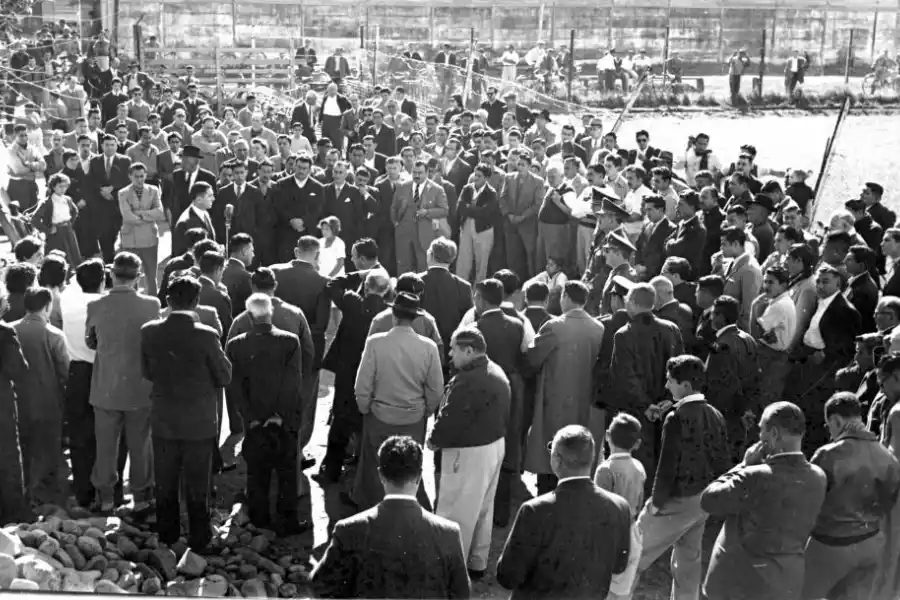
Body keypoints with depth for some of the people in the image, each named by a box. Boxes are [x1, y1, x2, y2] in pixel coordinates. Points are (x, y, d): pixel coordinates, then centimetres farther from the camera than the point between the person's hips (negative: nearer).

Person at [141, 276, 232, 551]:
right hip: (199, 422, -3)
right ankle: (198, 539, 21)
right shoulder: (206, 336, -20)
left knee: (165, 483, 17)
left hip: (163, 421, 3)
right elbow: (224, 377, -9)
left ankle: (167, 535, 29)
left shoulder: (149, 332, -9)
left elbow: (147, 373, 4)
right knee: (197, 486, 11)